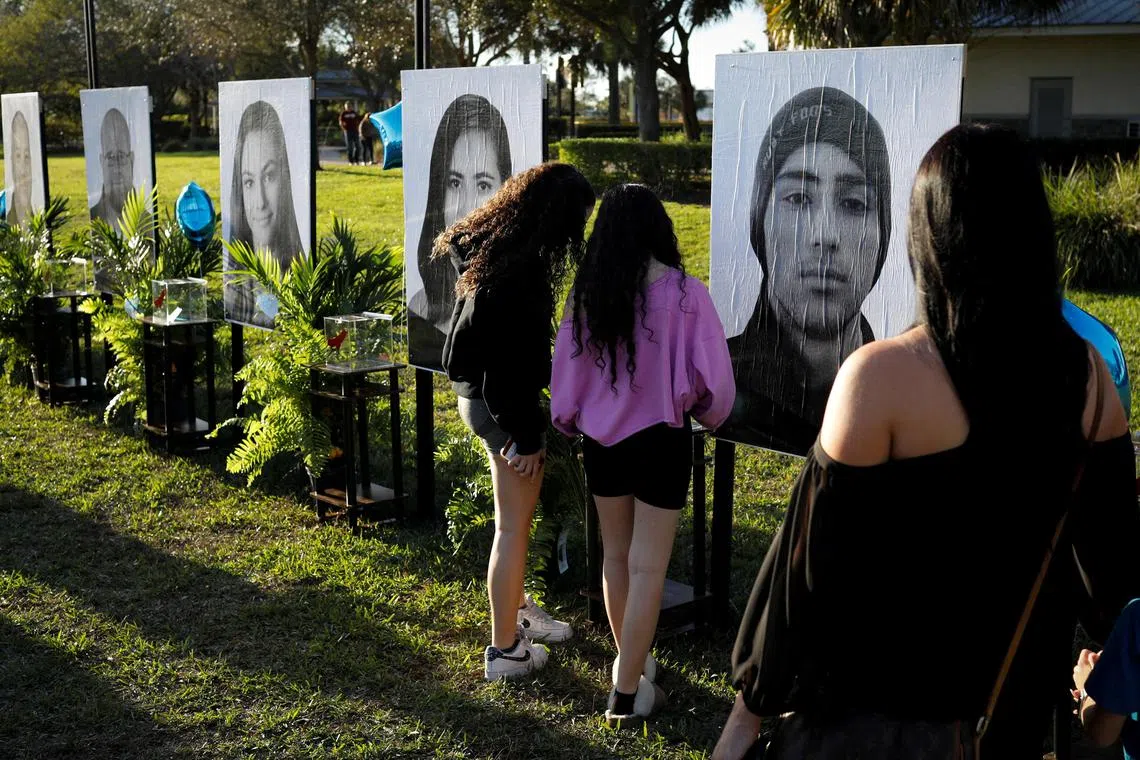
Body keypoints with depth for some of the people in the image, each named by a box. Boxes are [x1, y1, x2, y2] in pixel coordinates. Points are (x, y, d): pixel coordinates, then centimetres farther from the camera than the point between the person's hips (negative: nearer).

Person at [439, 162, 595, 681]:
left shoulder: (488, 247, 2)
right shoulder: (516, 276, -28)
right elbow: (513, 368, -26)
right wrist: (526, 437, -17)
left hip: (482, 395, 10)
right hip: (505, 405, -10)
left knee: (515, 519, 24)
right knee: (513, 527, 3)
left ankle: (517, 610, 41)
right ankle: (505, 650, 14)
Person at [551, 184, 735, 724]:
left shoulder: (586, 293, -8)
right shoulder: (684, 293, -16)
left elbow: (566, 371, -2)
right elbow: (712, 378, -15)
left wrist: (570, 421, 18)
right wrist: (707, 414, 7)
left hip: (601, 440, 4)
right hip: (660, 440, -4)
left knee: (616, 555, 20)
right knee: (647, 568, 5)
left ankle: (630, 663, 37)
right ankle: (627, 694, 9)